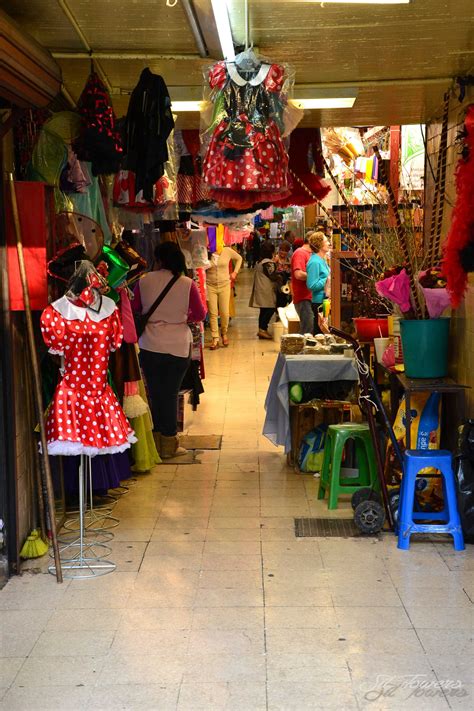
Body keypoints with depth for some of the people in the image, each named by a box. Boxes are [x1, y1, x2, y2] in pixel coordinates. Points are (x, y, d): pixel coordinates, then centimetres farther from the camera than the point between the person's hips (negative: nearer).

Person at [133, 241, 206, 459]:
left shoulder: (144, 281, -4)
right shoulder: (187, 284, -7)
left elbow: (134, 310, 6)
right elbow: (200, 314, -1)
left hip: (149, 346, 1)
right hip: (178, 347, -1)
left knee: (154, 393, 14)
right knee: (170, 394, 7)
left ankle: (155, 441, 22)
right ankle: (168, 445, 14)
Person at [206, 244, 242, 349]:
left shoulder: (227, 251, -5)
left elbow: (239, 258, 13)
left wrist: (235, 272, 9)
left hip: (224, 285, 1)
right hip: (210, 286, -1)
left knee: (225, 313, 3)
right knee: (213, 313, -1)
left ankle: (224, 334, 27)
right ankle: (215, 339, 5)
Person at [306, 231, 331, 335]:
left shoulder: (322, 260, 12)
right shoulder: (314, 262, -17)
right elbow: (312, 285, -22)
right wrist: (327, 280, -17)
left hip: (325, 302, 10)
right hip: (319, 303, -10)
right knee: (319, 330, -4)